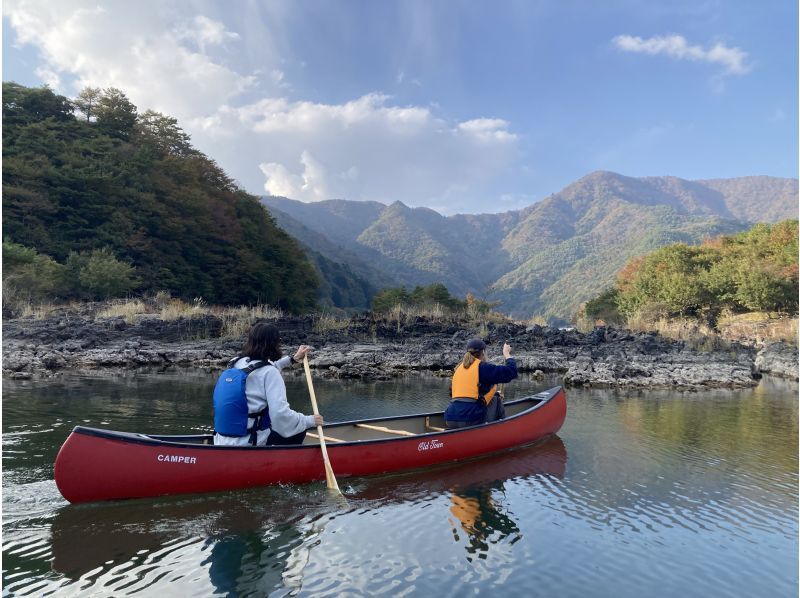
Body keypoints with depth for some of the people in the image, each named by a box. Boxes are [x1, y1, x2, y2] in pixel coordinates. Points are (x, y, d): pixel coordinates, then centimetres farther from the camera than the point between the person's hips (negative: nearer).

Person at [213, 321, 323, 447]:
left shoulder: (235, 363, 5)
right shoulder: (269, 372, -15)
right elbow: (280, 414, -24)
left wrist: (293, 359, 33)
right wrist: (309, 420, -8)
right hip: (249, 445, -7)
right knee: (299, 431, 17)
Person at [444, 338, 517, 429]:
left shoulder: (459, 368, 19)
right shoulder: (483, 367, -4)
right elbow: (511, 372, -3)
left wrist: (492, 394, 33)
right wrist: (506, 353, 14)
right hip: (471, 420, -7)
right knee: (497, 400, 19)